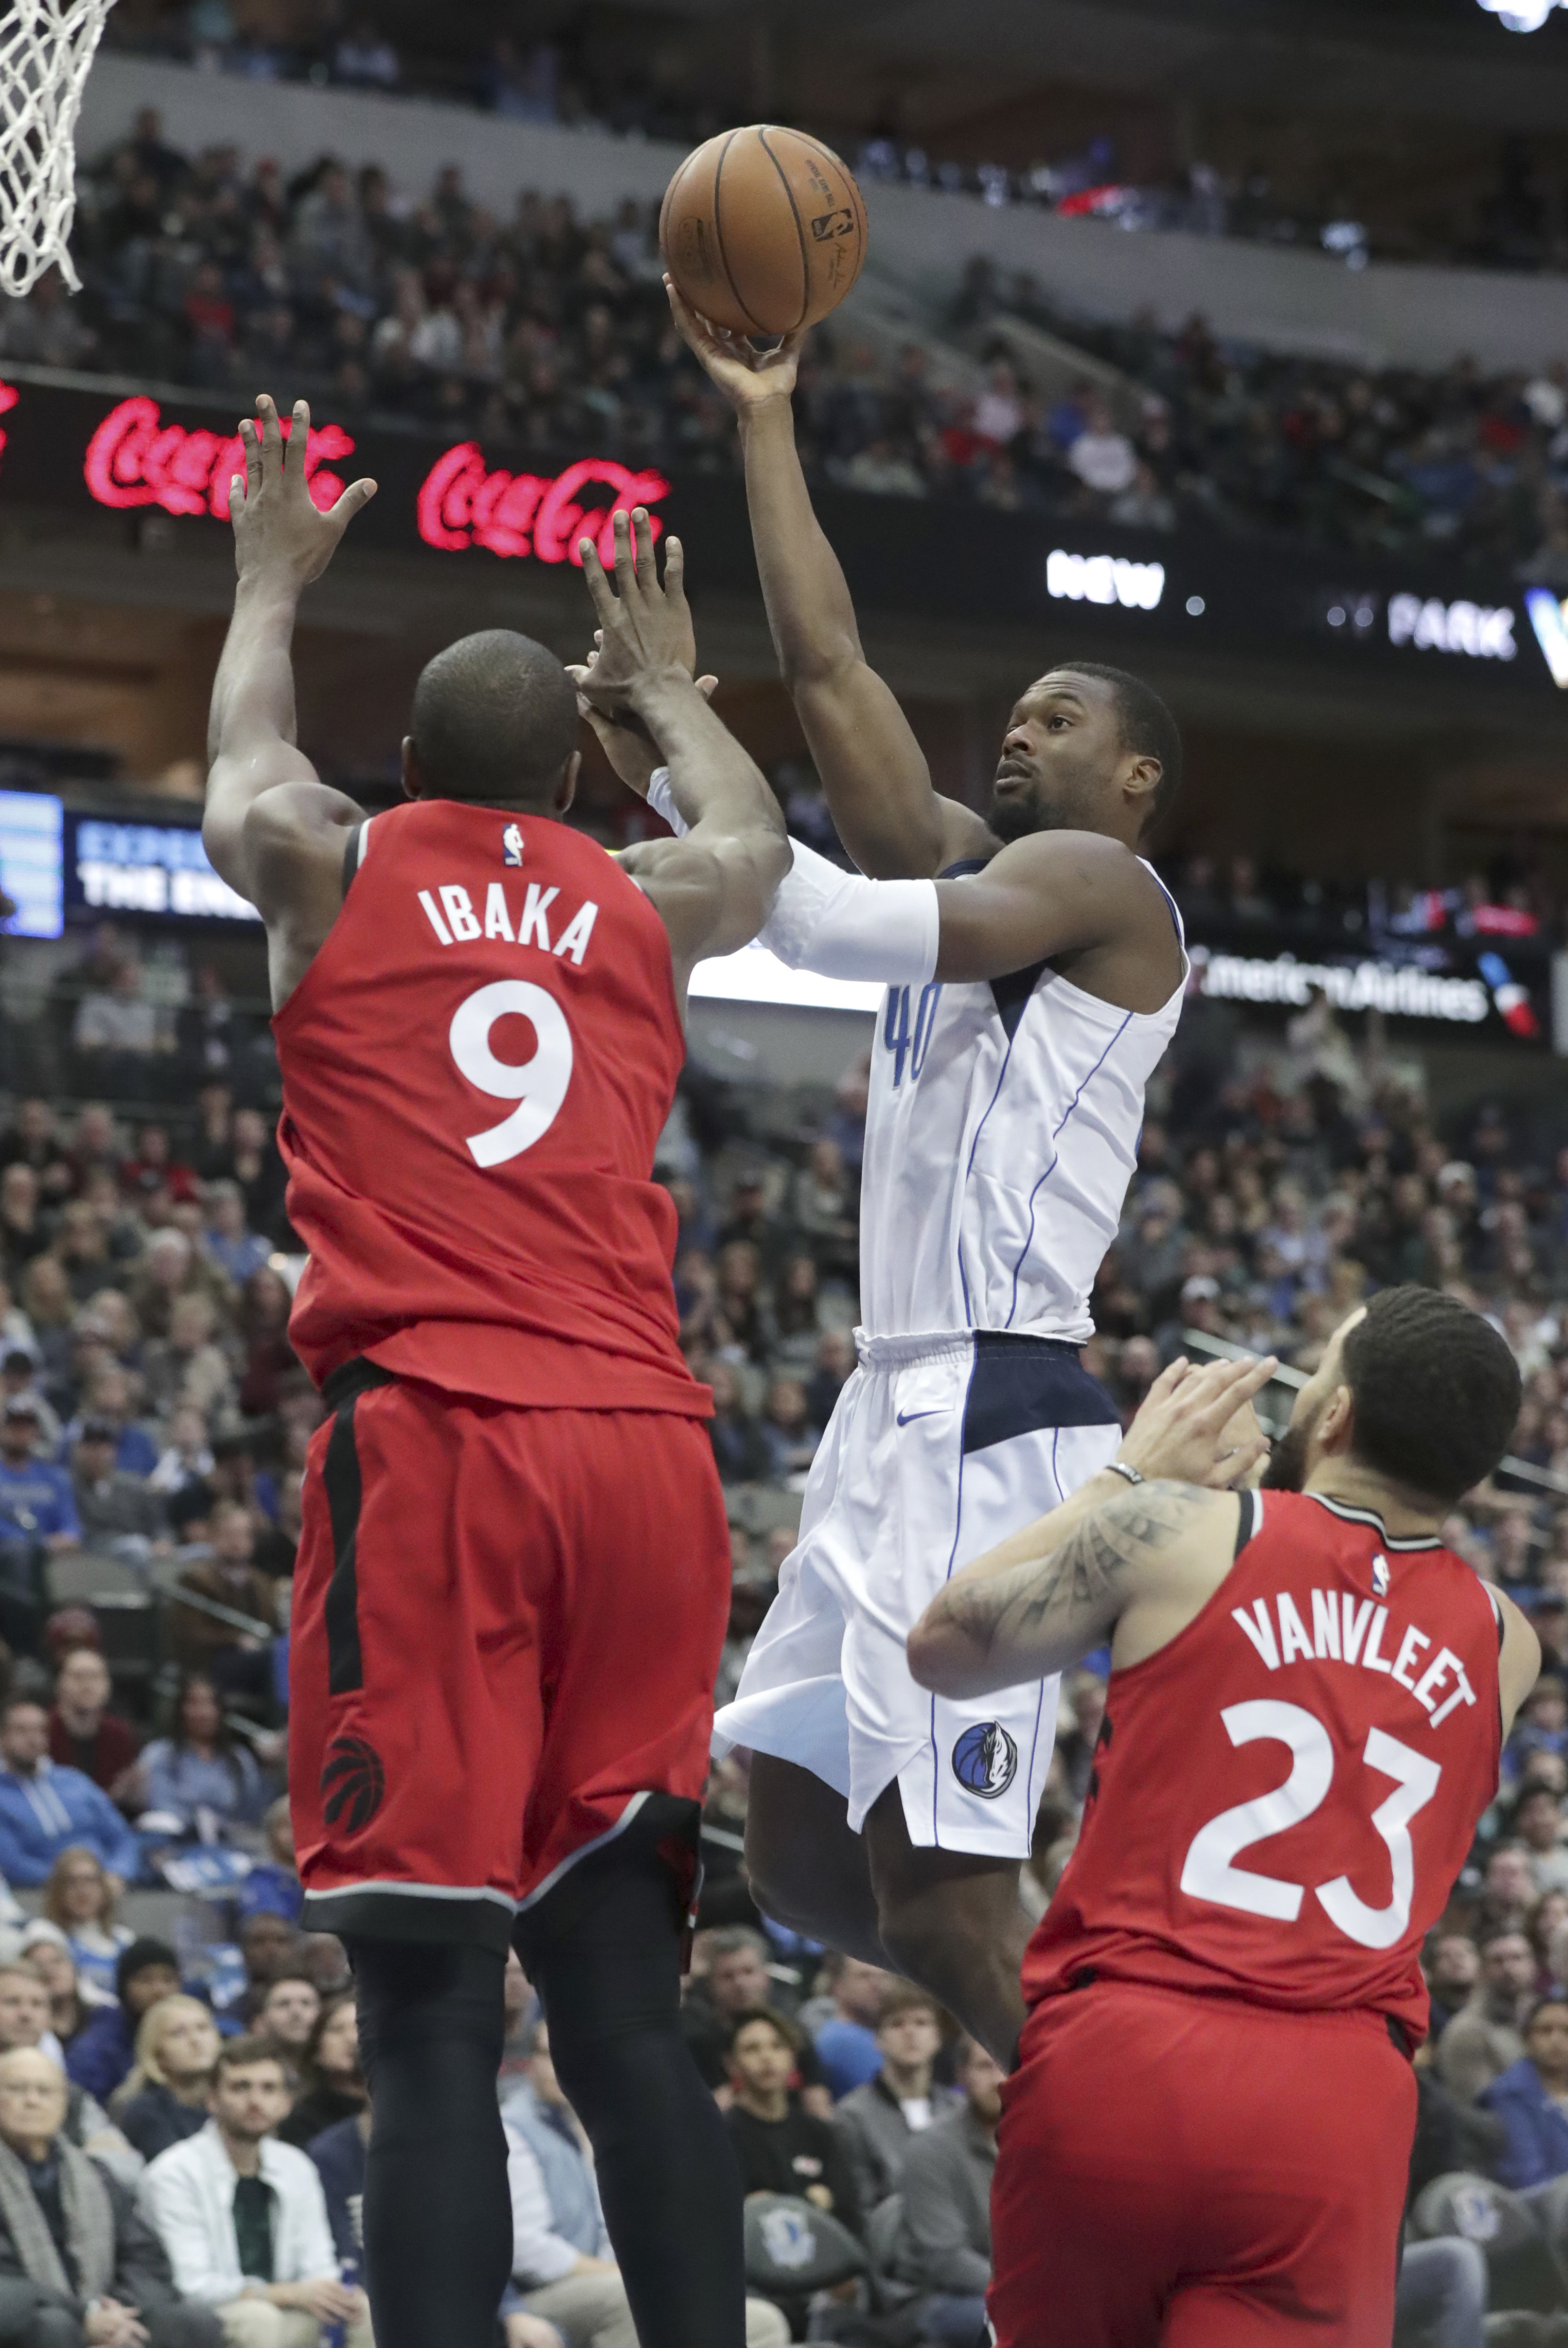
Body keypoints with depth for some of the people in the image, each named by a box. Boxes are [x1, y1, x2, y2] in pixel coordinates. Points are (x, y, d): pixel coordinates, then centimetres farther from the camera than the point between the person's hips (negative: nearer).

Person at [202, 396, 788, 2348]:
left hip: (430, 1449, -3)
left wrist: (270, 586, 52)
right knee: (625, 2005, 7)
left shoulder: (335, 872, 11)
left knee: (431, 2021, -10)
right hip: (645, 1455, 3)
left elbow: (245, 779, 36)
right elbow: (757, 841, 43)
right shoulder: (642, 907, 17)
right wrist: (664, 677, 59)